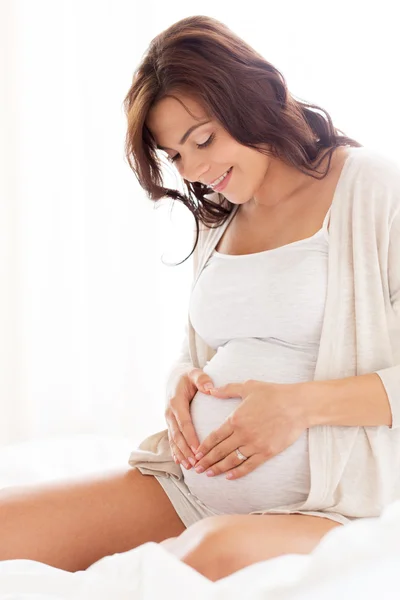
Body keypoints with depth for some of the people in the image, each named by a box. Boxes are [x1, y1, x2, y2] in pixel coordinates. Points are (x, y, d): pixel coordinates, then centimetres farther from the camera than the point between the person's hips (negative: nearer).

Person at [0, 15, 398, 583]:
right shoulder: (218, 222, 18)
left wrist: (302, 405, -18)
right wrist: (184, 383, 4)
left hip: (323, 504, -5)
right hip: (193, 483, 5)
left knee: (218, 554, -40)